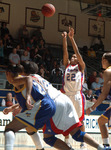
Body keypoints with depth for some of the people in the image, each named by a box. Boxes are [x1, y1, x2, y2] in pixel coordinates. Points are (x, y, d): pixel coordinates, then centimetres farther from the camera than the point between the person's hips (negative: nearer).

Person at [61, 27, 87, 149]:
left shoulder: (80, 66, 8)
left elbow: (77, 52, -4)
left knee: (80, 120, -1)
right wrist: (64, 38, -3)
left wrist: (71, 38, -9)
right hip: (66, 95, 4)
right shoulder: (67, 65, 17)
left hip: (77, 95, -4)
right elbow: (65, 52, 7)